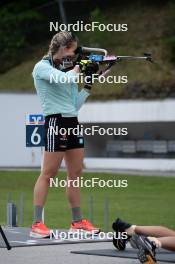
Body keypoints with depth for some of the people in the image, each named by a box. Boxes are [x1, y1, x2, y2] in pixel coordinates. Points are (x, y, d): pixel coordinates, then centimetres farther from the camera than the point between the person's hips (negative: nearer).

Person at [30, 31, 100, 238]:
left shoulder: (66, 69, 17)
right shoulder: (42, 67, -4)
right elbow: (64, 79, -23)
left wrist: (89, 85, 10)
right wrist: (77, 70, -4)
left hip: (73, 122, 8)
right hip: (56, 122, -8)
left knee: (75, 174, 9)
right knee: (48, 174, -9)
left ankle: (78, 222, 16)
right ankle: (37, 224, -8)